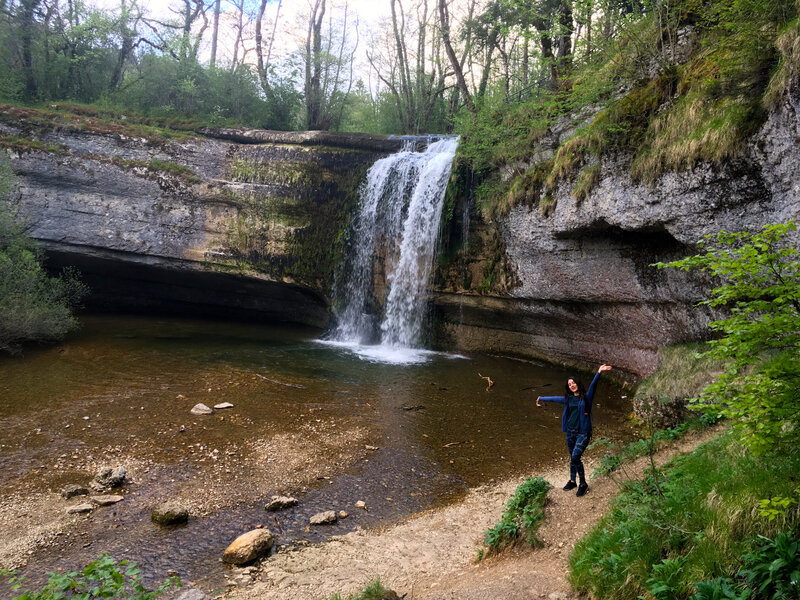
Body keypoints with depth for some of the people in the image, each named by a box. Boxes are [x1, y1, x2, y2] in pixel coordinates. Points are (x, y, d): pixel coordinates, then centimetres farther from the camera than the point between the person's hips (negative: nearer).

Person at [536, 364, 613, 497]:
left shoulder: (586, 397, -4)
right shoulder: (568, 399, 10)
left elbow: (593, 385, -21)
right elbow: (554, 398, 25)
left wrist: (599, 372, -38)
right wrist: (541, 398, 39)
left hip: (583, 432, -5)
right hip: (570, 431, 5)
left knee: (575, 457, -15)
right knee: (572, 458, 14)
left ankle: (583, 484, 0)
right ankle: (572, 481, 30)